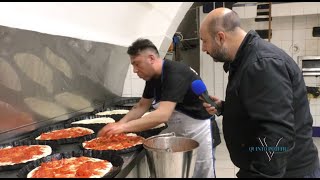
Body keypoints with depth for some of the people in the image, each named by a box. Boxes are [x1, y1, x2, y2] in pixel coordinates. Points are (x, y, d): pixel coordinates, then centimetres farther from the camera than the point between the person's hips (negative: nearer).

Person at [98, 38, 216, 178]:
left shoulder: (175, 74, -27)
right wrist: (119, 123, -6)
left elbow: (163, 115, -35)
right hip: (178, 128, 8)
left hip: (198, 128, -8)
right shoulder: (152, 76, 0)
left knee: (199, 173, 7)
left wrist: (124, 126, -35)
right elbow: (142, 106, 8)